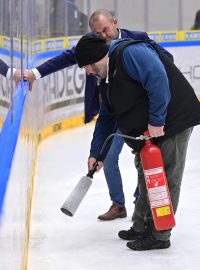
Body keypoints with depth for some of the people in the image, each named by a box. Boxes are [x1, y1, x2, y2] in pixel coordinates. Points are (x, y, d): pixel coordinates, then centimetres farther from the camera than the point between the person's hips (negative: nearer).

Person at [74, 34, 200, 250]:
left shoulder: (130, 53, -18)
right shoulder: (106, 79, 15)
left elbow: (157, 79, -29)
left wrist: (156, 120, -27)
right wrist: (97, 154, 20)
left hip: (173, 120, -10)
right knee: (145, 177, 16)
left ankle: (159, 235, 1)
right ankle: (141, 227, 28)